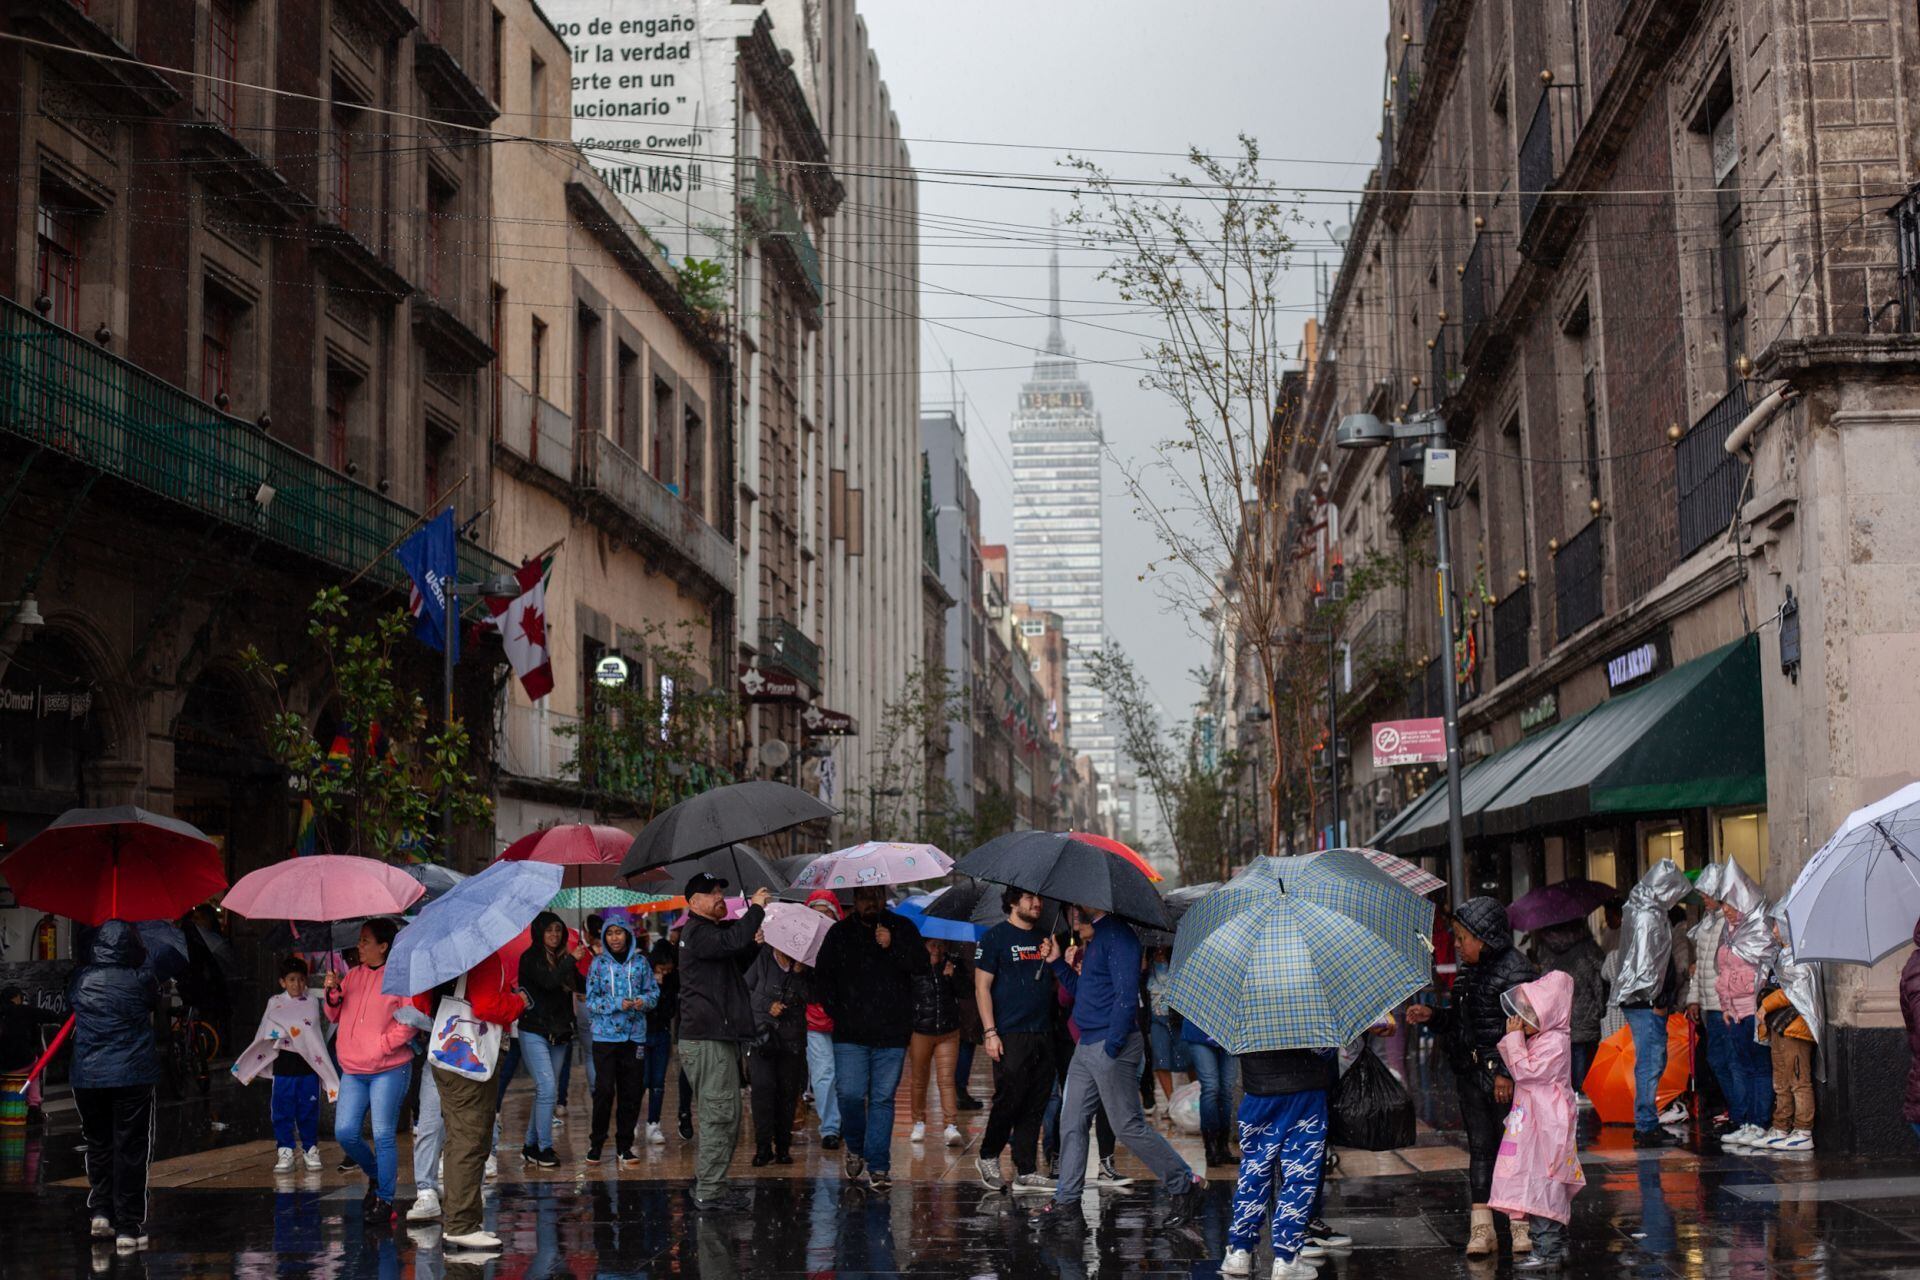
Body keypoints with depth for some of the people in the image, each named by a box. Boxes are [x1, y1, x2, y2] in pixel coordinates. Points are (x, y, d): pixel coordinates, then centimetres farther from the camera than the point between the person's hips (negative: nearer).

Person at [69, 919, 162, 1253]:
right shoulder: (140, 979, -6)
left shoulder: (79, 980, 2)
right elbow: (154, 1002, 12)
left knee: (98, 1144, 20)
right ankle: (128, 1228, 1)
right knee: (131, 1150, 1)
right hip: (132, 1076, -3)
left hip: (86, 1077, 3)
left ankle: (100, 1213, 16)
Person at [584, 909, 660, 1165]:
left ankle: (624, 1146, 16)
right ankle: (596, 1142, 10)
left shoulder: (641, 961, 4)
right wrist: (618, 1004, -16)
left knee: (631, 1093, 4)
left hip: (635, 1036, 2)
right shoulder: (599, 963, 1)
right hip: (605, 1036, -2)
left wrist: (644, 1001, -13)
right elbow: (591, 1001, -1)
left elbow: (654, 991, 9)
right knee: (604, 1090, -6)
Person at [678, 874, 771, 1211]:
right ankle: (709, 1192, -7)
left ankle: (708, 1184, 20)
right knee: (719, 1114, -10)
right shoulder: (698, 933, -12)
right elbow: (734, 942, -29)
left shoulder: (711, 931, 21)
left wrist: (753, 943, 13)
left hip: (719, 1037, 11)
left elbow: (737, 955, 32)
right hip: (708, 1040, -11)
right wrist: (756, 908, -17)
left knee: (724, 1116, 14)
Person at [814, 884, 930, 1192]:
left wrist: (893, 946, -17)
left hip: (891, 1034, 0)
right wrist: (836, 1011, 4)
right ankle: (855, 1147, 19)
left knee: (883, 1098, 0)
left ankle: (878, 1164, 7)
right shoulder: (840, 933, 9)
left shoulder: (903, 929, 7)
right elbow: (822, 975, 14)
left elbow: (921, 966, -3)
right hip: (850, 1034, 0)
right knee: (850, 1094, -7)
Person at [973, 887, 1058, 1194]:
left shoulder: (1044, 938, 16)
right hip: (1010, 1036, -6)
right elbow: (982, 987, -4)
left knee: (1035, 1106, 4)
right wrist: (990, 1032, -12)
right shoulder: (995, 937, -2)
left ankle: (1025, 1174, 9)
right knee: (1009, 1099, -6)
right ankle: (988, 1157, 15)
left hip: (1043, 1035, 6)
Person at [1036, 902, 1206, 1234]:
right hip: (1087, 1046, 10)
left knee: (1129, 1126, -6)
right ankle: (1066, 1201, 15)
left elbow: (1126, 995, -20)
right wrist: (1058, 963, 13)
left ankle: (1185, 1186, 4)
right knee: (1072, 1123, 9)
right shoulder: (1097, 935, 18)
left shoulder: (1118, 935, -14)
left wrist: (1111, 1048, -21)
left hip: (1111, 1047, -10)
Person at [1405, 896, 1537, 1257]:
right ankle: (1481, 1227, 7)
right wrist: (1432, 1015, 8)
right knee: (1479, 1147, 6)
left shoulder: (1515, 971, -12)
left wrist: (1506, 1072, -21)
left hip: (1504, 1076, -8)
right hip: (1470, 1073, 8)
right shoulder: (1467, 972, 15)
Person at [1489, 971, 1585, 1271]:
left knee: (1542, 1182, -8)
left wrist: (1515, 1039, -16)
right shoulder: (1540, 1038, 14)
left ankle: (1546, 1250, -5)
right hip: (1536, 1120, 11)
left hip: (1547, 1124, -11)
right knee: (1550, 1186, 16)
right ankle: (1556, 1245, 24)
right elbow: (1518, 1069, 17)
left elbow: (1525, 1070, -22)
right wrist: (1512, 1038, 4)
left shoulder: (1554, 1042, -18)